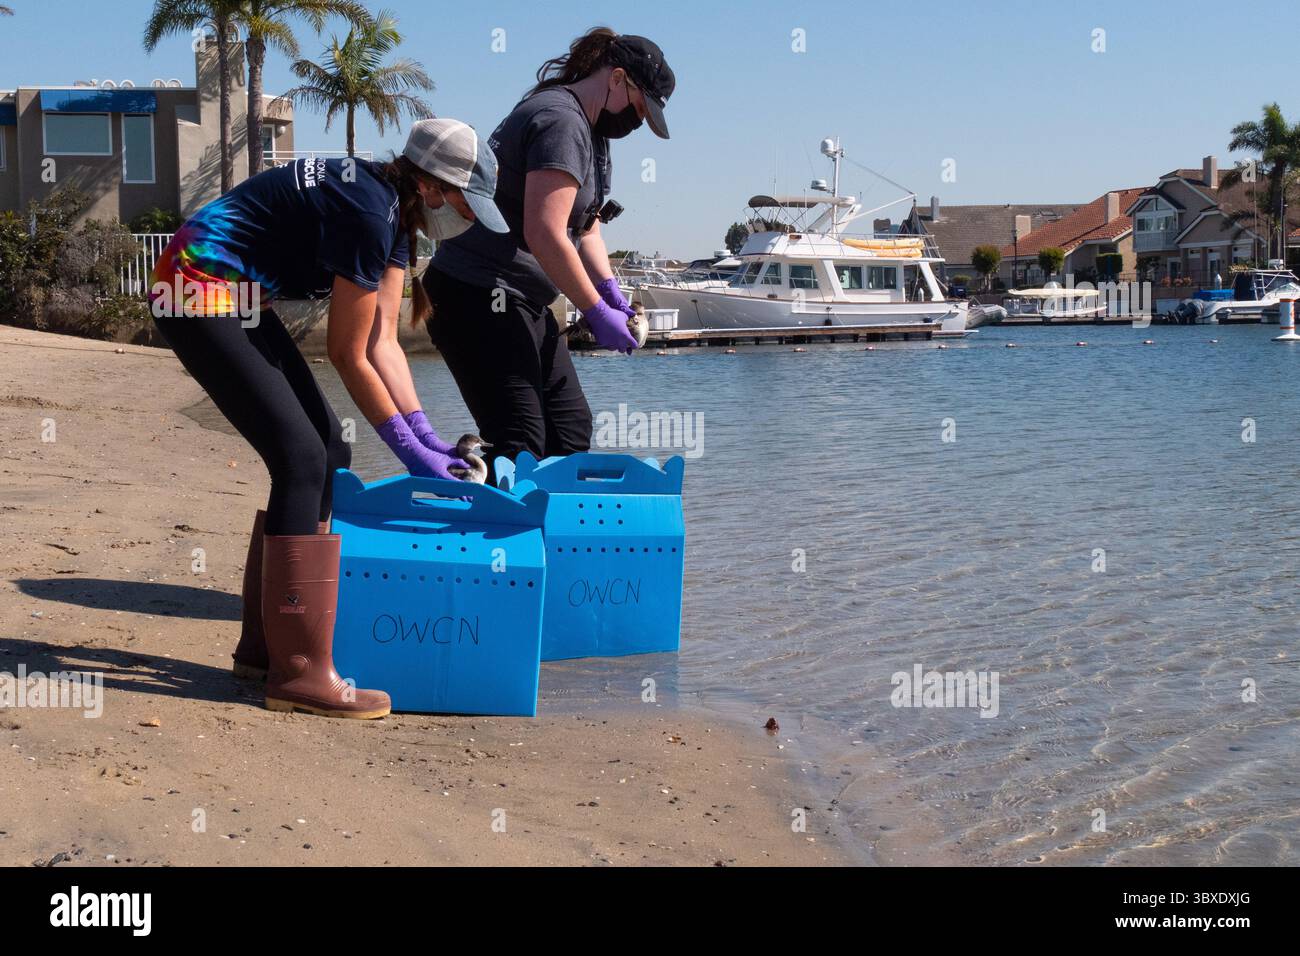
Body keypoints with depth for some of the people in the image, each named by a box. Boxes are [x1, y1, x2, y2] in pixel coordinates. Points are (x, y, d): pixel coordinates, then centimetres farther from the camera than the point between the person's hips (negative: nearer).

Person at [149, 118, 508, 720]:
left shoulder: (394, 210, 6)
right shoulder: (368, 213, -23)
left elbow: (382, 342, 5)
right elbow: (350, 356, -17)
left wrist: (429, 438, 1)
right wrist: (411, 451, -9)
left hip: (239, 300, 10)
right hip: (199, 292, -10)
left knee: (329, 455, 8)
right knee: (302, 460, -15)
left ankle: (264, 646, 16)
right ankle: (298, 672, -10)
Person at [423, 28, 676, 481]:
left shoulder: (590, 130, 17)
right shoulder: (561, 121, -16)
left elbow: (584, 224, 20)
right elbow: (545, 235, -24)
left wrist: (611, 291, 4)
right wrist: (597, 312, -18)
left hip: (523, 301, 11)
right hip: (477, 296, -11)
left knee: (571, 429, 9)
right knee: (521, 444, -14)